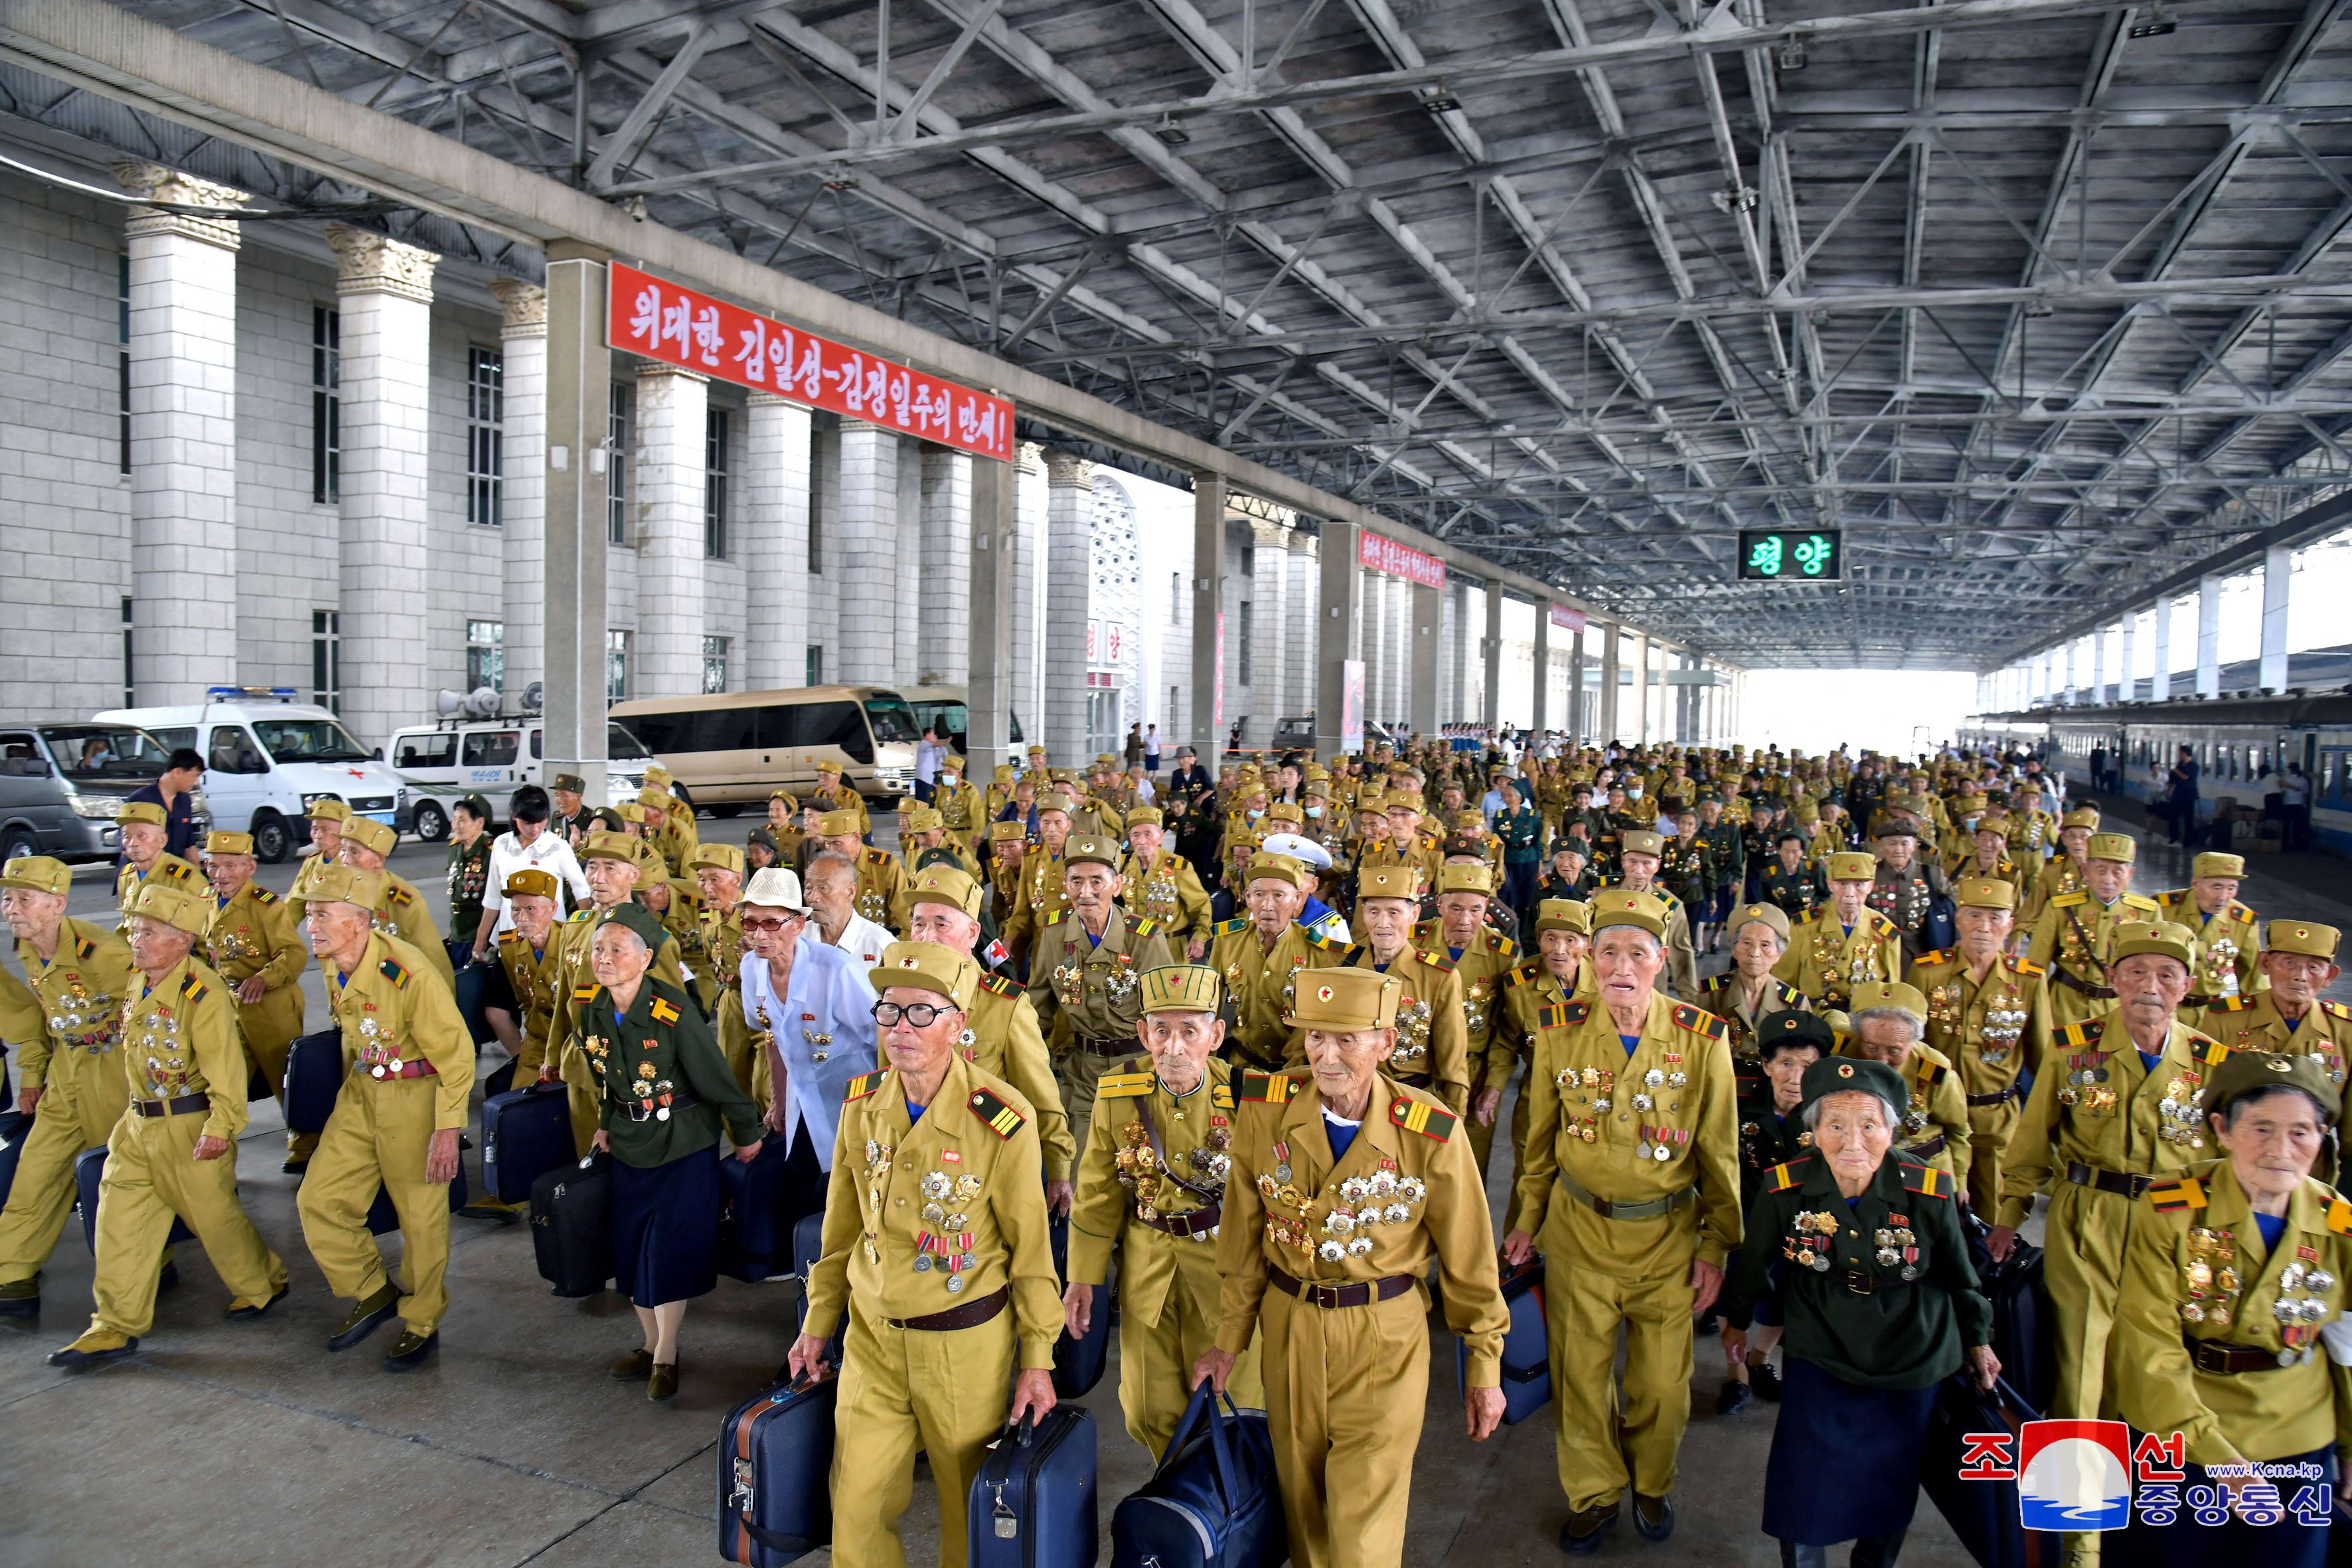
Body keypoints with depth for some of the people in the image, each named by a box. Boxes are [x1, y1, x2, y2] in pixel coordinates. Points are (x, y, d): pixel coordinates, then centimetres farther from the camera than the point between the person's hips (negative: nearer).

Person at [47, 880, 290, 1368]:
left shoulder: (203, 991, -21)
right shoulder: (140, 985, 6)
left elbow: (226, 1066, -23)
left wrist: (221, 1126, -25)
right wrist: (134, 1115, 21)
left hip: (190, 1125, -8)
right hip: (140, 1125, 8)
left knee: (212, 1214, 6)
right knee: (120, 1219, 9)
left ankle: (263, 1285, 29)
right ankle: (117, 1326, 19)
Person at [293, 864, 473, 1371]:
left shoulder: (407, 972, -27)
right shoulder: (334, 968, -2)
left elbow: (456, 1053, -21)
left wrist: (447, 1129, -22)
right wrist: (349, 1088, 22)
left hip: (415, 1096, -7)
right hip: (361, 1090, 8)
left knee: (421, 1218, 5)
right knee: (318, 1199, 6)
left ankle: (422, 1324, 24)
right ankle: (374, 1294, 25)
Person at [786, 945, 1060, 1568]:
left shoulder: (1001, 1118, -17)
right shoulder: (862, 1105, -3)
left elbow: (1030, 1245, -10)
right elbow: (842, 1229, 10)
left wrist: (1037, 1359, -7)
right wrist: (818, 1323, 13)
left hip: (966, 1343, -3)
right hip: (871, 1335, 4)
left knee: (968, 1503, 13)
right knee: (856, 1506, 9)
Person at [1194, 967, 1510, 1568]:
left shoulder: (1430, 1134, -16)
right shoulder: (1264, 1110, -10)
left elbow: (1468, 1255, -4)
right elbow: (1244, 1233, 2)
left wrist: (1484, 1365, 2)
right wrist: (1230, 1338, 6)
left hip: (1384, 1339, -3)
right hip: (1287, 1327, 3)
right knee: (1303, 1501, 19)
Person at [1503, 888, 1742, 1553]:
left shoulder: (1702, 1037, -11)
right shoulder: (1560, 1031, -9)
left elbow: (1720, 1153, -2)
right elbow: (1540, 1140, 4)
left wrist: (1715, 1246, 0)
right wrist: (1525, 1222, 8)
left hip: (1668, 1234, 0)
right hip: (1579, 1230, 1)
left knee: (1663, 1381, 12)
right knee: (1580, 1373, 11)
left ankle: (1652, 1484, 41)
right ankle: (1593, 1495, 36)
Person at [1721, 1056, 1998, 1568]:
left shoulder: (1930, 1194, -17)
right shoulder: (1785, 1189, -18)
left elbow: (1958, 1275, 3)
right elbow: (1754, 1262, 2)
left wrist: (1977, 1338, 16)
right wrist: (1738, 1320, 16)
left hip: (1911, 1365, 1)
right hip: (1820, 1358, -1)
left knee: (1893, 1485, 13)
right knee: (1805, 1488, -4)